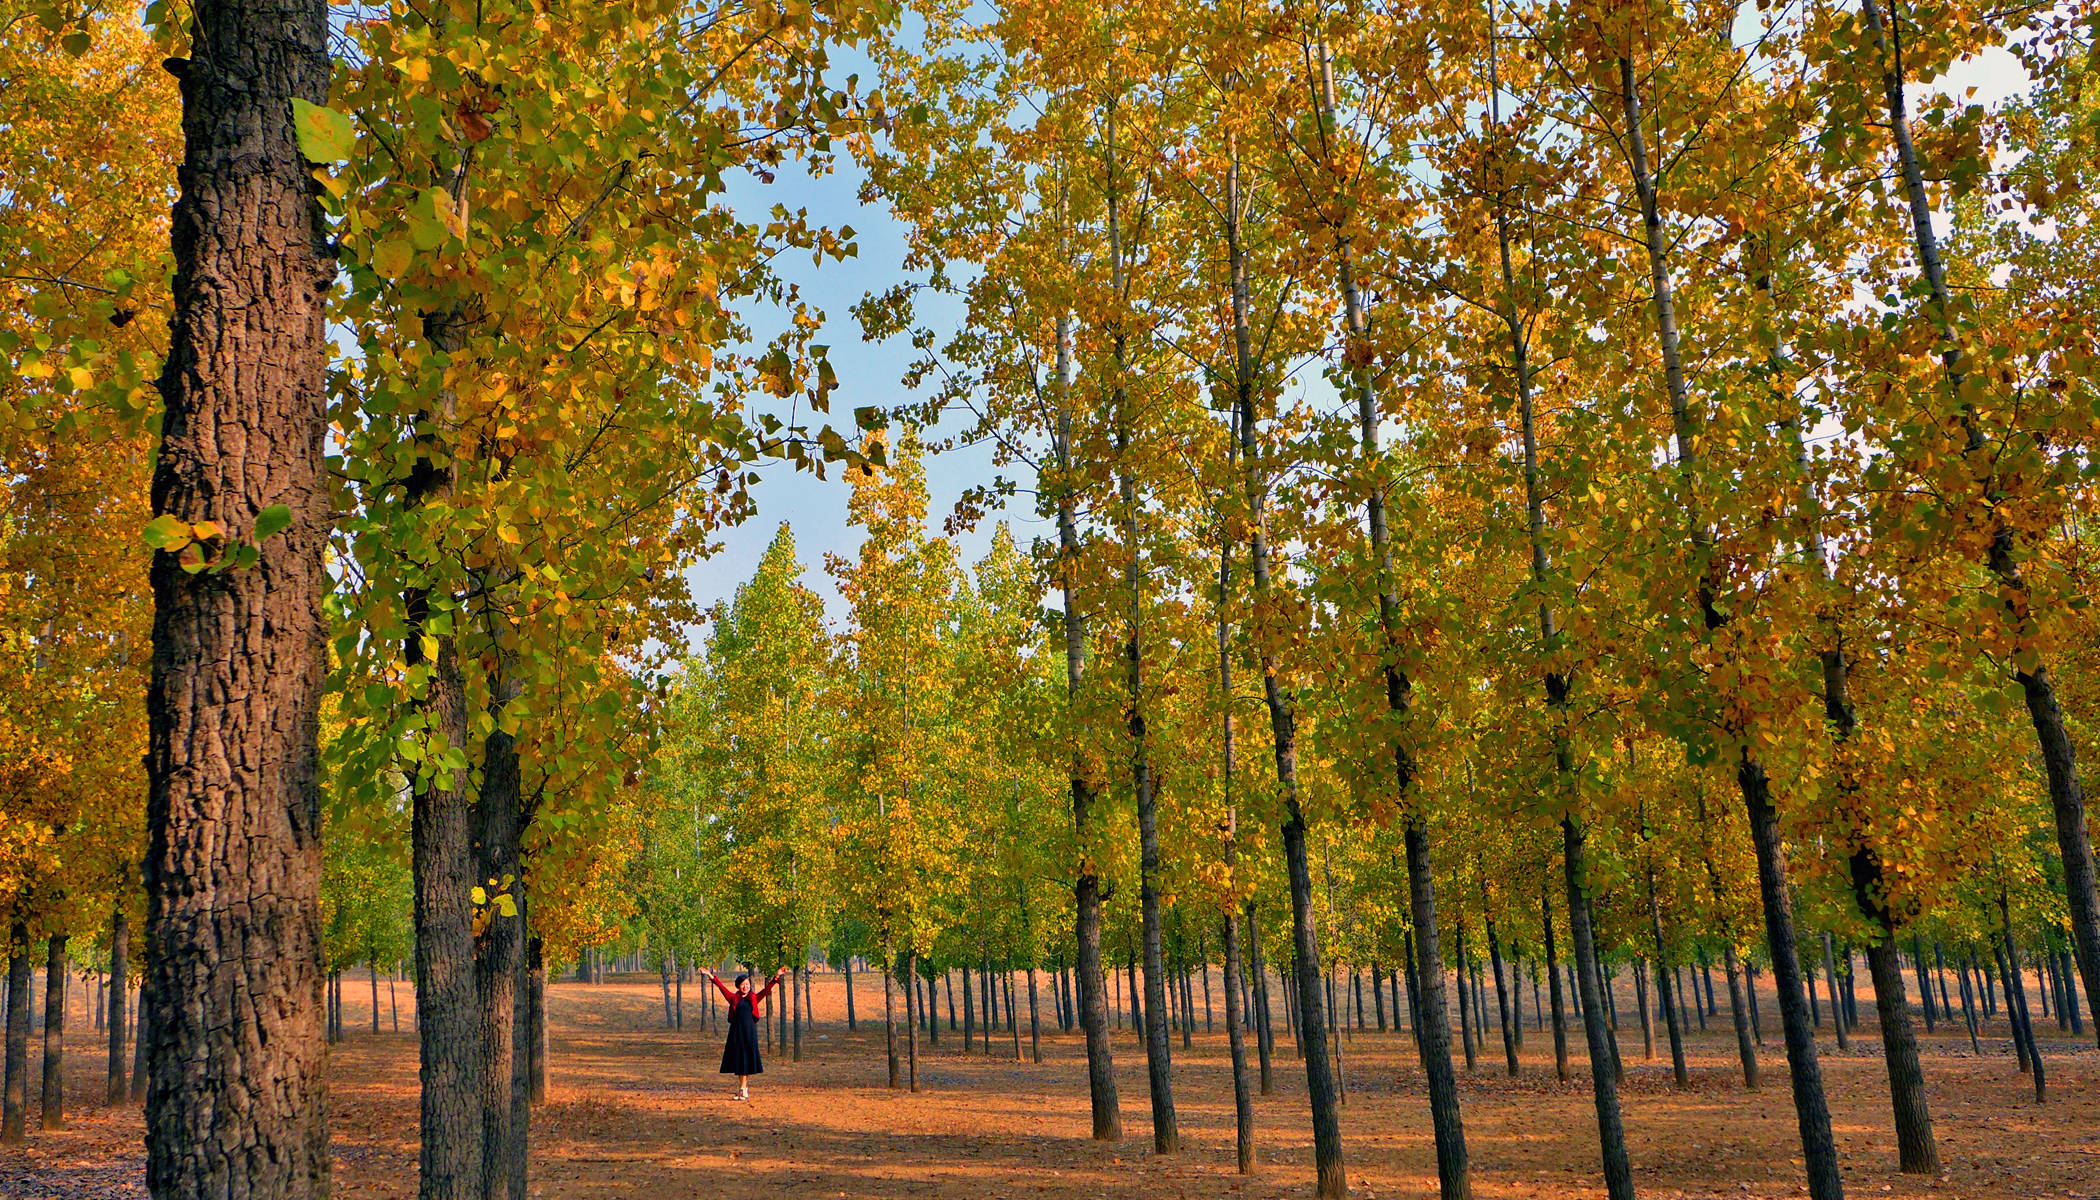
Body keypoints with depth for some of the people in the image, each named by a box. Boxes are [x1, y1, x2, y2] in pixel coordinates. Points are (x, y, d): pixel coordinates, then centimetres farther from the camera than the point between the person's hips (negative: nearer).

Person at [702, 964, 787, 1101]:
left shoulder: (754, 998, 8)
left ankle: (743, 1088, 3)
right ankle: (742, 1088, 13)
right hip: (736, 1031, 0)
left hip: (750, 1031, 0)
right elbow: (722, 987, 1)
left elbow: (766, 989, 3)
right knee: (738, 1059, 3)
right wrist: (711, 976, -6)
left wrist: (776, 977, -7)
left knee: (747, 1059, -1)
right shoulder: (733, 998, 6)